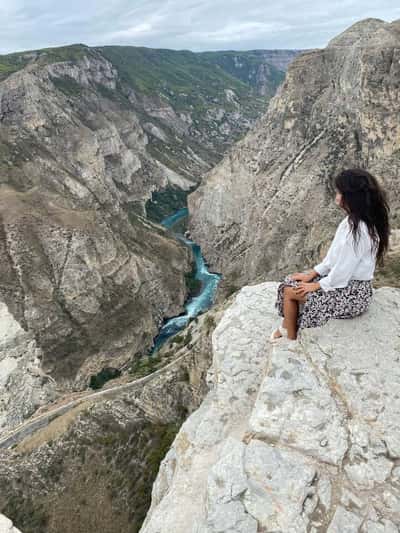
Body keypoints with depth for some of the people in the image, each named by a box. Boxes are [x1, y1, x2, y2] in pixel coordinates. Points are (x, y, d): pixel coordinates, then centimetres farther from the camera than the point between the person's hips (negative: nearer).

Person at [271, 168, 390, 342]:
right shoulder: (352, 221, 2)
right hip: (343, 279, 9)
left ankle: (291, 338, 14)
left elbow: (343, 271, -25)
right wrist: (312, 273, 3)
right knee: (290, 280, 5)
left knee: (289, 291, -6)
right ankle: (286, 328, 17)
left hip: (351, 293, -9)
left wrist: (317, 285, -11)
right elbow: (334, 255, 8)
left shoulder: (359, 230, -29)